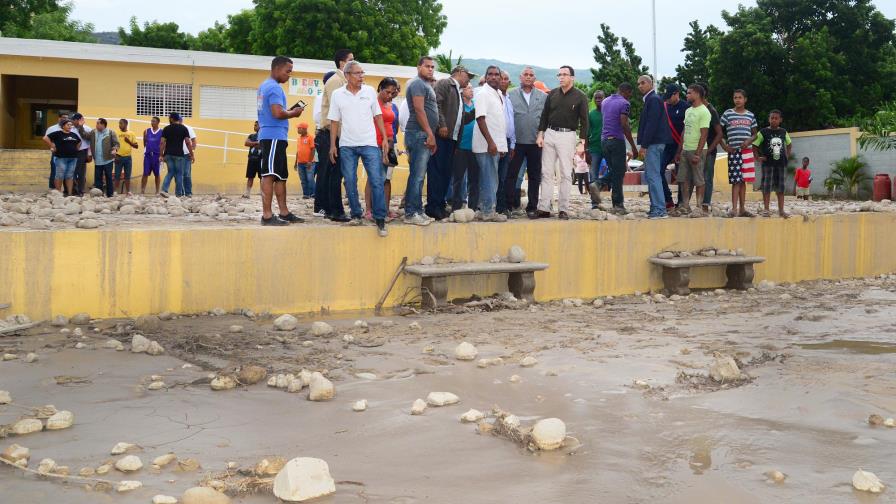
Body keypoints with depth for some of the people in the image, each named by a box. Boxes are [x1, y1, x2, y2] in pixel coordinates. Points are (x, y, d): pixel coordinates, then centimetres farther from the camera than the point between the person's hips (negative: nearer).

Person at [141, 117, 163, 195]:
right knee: (145, 173, -2)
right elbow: (144, 143, 14)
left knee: (157, 174, 5)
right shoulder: (147, 131, 6)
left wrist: (161, 155, -6)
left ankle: (157, 191, 11)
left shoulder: (162, 132, 0)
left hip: (157, 155, -1)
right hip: (147, 154, 1)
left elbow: (163, 145, -1)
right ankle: (142, 190, 0)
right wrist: (147, 150, 12)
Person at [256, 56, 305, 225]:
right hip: (274, 137, -10)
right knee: (269, 175, -11)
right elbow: (278, 113, -23)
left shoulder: (264, 86, 19)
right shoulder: (274, 88, -13)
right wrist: (293, 113, -7)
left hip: (269, 136, 10)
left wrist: (289, 110, 14)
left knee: (281, 175, 13)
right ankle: (267, 216, -12)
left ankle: (284, 213, 16)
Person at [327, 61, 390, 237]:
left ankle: (380, 220, -6)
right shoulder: (337, 95, 3)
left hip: (369, 143, -1)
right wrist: (332, 145, 0)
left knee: (377, 181, -9)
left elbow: (378, 116, 9)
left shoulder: (370, 91, 4)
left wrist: (385, 138, 3)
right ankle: (356, 215, 19)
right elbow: (334, 121, 5)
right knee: (350, 182, 5)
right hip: (347, 145, 1)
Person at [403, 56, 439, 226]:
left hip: (425, 136, 10)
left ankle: (416, 211, 14)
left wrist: (431, 136, 20)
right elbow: (419, 110, -17)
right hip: (419, 134, -10)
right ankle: (411, 213, -10)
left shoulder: (426, 85, 23)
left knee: (418, 176, 10)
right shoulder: (418, 84, -7)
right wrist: (430, 134, -19)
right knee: (417, 176, -11)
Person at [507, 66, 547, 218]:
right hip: (516, 142, -2)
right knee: (511, 174, -1)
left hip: (536, 142, 2)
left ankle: (532, 207, 15)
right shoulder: (511, 95, 3)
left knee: (535, 176, 7)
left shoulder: (543, 96, 7)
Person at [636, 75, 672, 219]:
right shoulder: (650, 100, 19)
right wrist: (644, 145, 18)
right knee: (650, 176, 13)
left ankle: (660, 210, -14)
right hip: (652, 144, 11)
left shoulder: (653, 99, -12)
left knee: (653, 176, -12)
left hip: (653, 143, -11)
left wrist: (644, 145, -20)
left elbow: (651, 124, -19)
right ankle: (655, 208, 17)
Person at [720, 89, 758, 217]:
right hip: (733, 150, -3)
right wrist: (724, 146, -6)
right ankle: (734, 209, -10)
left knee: (743, 180, 6)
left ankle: (742, 209, 11)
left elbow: (755, 134, 15)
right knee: (736, 181, -8)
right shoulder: (728, 114, 2)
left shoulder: (750, 115, 10)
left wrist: (749, 141, -5)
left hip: (747, 151, 3)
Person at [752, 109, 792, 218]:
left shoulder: (783, 132, 8)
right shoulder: (763, 132, -4)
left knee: (781, 186, 5)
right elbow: (754, 145, -2)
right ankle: (766, 209, 2)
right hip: (768, 163, -3)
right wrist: (758, 157, -9)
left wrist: (787, 155, 10)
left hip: (781, 163, 3)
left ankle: (781, 210, 9)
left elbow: (789, 145, 23)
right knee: (767, 186, -4)